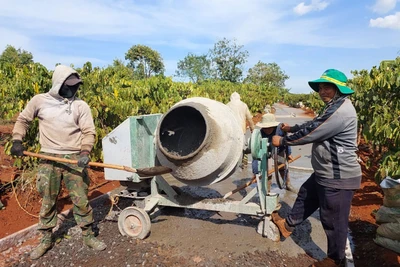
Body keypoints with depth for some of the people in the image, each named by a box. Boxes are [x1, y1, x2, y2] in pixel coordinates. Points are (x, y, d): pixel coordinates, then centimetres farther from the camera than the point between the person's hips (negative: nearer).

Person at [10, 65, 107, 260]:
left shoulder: (80, 105, -2)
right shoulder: (39, 100, 1)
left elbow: (89, 132, -4)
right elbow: (22, 120, 14)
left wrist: (85, 151, -18)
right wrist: (17, 140, 1)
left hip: (74, 159, -1)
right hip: (49, 159, 1)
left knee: (81, 200, 4)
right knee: (48, 201, 11)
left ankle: (88, 236, 20)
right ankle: (46, 239, 30)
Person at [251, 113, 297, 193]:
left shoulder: (280, 128, -36)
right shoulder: (261, 134, -40)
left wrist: (289, 153, -5)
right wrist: (255, 172, -42)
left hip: (279, 150, 3)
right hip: (267, 152, -3)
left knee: (283, 167, 19)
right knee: (268, 171, -11)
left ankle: (288, 185, 44)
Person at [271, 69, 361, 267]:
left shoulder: (341, 111, -25)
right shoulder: (333, 107, 10)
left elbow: (311, 133, -24)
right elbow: (314, 125, 23)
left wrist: (282, 141, -12)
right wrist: (292, 128, 13)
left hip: (339, 178, -11)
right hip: (325, 173, 11)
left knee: (333, 220, 6)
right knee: (305, 196, 25)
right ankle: (288, 224, 45)